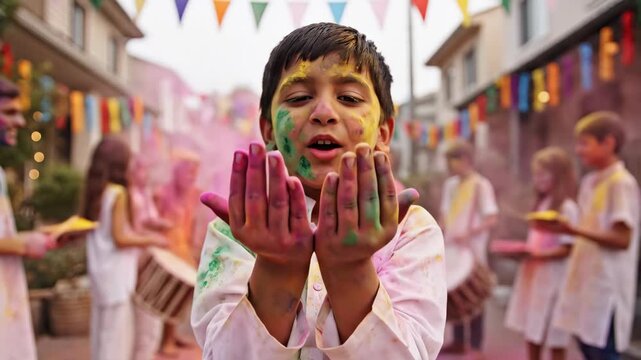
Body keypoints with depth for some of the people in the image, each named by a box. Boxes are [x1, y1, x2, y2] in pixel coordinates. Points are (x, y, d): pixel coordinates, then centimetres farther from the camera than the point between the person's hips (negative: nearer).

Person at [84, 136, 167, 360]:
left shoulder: (95, 192, 10)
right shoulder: (118, 193, -15)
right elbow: (120, 238, -18)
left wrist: (142, 237, 15)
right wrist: (150, 240, -7)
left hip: (102, 272, 9)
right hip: (117, 274, -9)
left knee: (105, 333, 15)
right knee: (118, 333, -2)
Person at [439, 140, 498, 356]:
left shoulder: (481, 185, -11)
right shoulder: (450, 184, 10)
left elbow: (492, 219, -16)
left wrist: (468, 234, -28)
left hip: (473, 251, -6)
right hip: (452, 250, 7)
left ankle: (476, 347, 11)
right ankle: (458, 341, 25)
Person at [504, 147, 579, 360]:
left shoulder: (567, 208, -13)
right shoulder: (541, 204, 13)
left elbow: (566, 249, -17)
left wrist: (534, 254, -24)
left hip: (552, 278, -8)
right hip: (532, 275, 8)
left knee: (554, 338, 3)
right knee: (532, 334, 15)